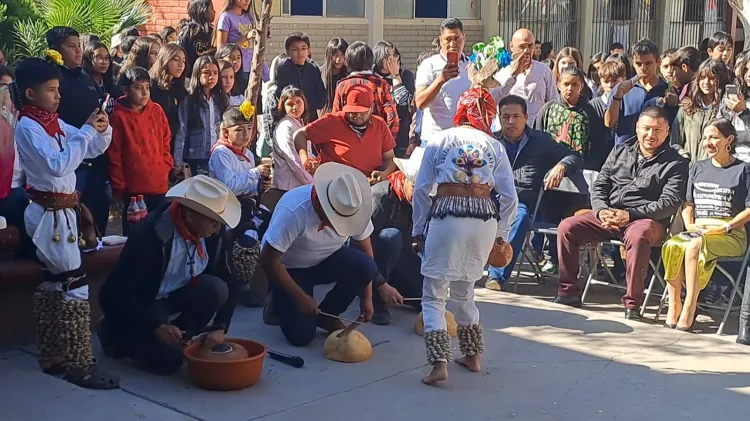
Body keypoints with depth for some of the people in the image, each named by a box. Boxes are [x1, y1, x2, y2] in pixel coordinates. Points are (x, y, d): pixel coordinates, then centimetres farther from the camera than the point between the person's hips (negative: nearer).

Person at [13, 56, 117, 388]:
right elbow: (57, 165, -25)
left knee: (53, 285, 13)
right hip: (51, 213, -9)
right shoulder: (27, 127, -13)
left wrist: (102, 129, -4)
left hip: (62, 210, 9)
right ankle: (79, 365, -5)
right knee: (74, 285, -9)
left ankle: (53, 358, 22)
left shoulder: (54, 123, 11)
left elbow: (93, 149, 16)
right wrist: (86, 131, -22)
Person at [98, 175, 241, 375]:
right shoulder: (151, 234, -30)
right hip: (133, 305, -5)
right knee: (168, 360, -21)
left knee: (216, 289, -23)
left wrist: (220, 327, -16)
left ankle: (176, 337, 0)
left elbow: (229, 282, -5)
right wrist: (156, 326, -30)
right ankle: (118, 333, 7)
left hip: (173, 295, 5)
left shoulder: (215, 234, -14)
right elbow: (118, 291, -27)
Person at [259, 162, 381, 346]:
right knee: (301, 336, -18)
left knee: (365, 266, -26)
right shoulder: (294, 210, -35)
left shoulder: (353, 209, -20)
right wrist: (301, 297, -24)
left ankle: (326, 315, -2)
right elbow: (268, 260, -29)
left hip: (327, 259, 5)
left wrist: (366, 297, -8)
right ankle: (282, 302, 15)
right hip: (289, 267, -4)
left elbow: (364, 248, -5)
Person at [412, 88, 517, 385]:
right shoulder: (494, 146, 12)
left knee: (433, 295, 6)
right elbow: (510, 197, 9)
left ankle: (439, 363, -7)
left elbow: (421, 190, 4)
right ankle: (472, 356, 31)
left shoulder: (440, 140, 8)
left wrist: (419, 230, 12)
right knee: (464, 291, 23)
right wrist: (501, 235, 19)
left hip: (446, 217, -3)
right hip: (485, 219, 3)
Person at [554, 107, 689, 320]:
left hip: (647, 220, -5)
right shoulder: (620, 151, 17)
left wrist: (629, 214, -19)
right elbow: (599, 185, 16)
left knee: (637, 236, -39)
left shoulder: (675, 163, 4)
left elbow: (670, 202, -7)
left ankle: (632, 304, -29)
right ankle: (568, 291, -6)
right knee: (567, 227, -16)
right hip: (607, 215, 5)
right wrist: (601, 211, -7)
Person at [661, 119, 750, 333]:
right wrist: (690, 226, 0)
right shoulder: (698, 168, 20)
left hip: (730, 235, -4)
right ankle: (674, 305, -27)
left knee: (694, 246, -37)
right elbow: (688, 204, 19)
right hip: (698, 231, 4)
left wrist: (725, 227, -11)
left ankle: (689, 309, -33)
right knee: (672, 246, -31)